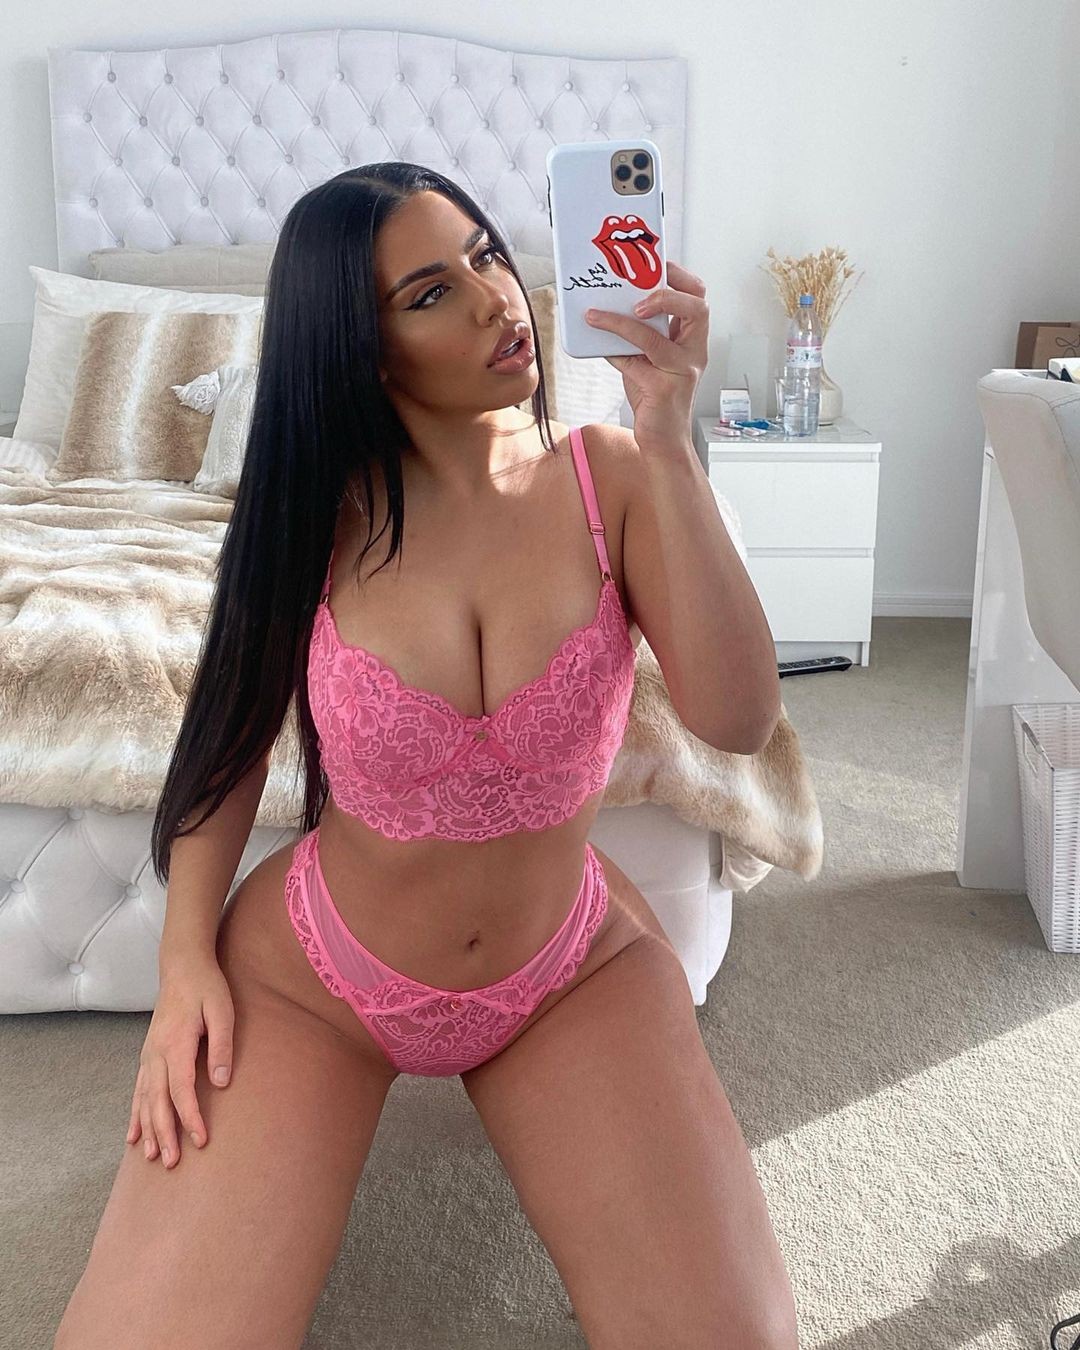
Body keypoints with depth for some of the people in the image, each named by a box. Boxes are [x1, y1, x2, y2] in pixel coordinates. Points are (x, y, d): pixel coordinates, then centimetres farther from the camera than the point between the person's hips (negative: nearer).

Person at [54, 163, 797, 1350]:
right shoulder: (318, 506, -12)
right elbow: (233, 728, 1)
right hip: (311, 973, 0)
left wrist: (668, 446, -29)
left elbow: (737, 719, -24)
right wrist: (186, 959, -5)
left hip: (573, 968, 1)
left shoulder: (611, 478, -12)